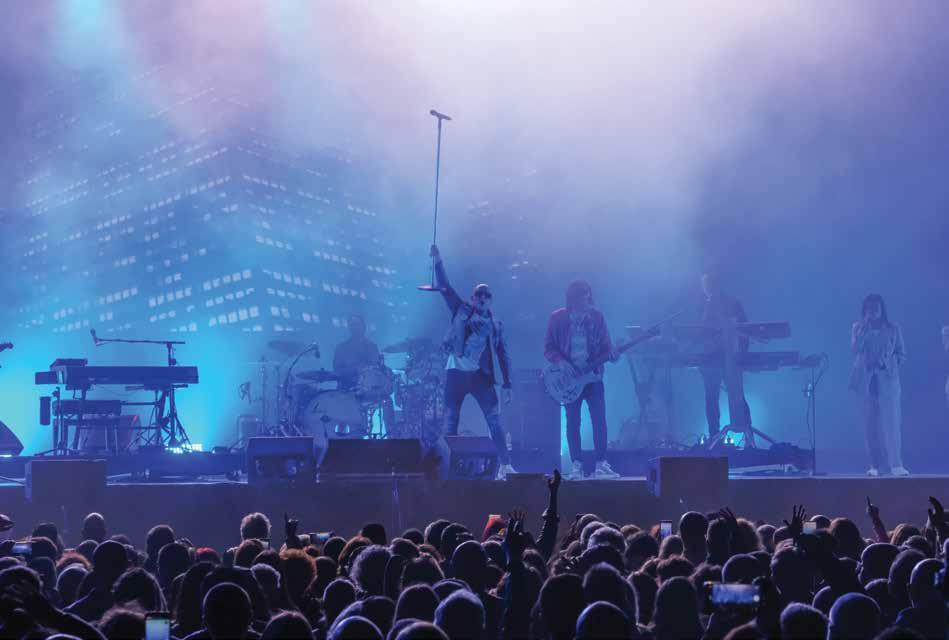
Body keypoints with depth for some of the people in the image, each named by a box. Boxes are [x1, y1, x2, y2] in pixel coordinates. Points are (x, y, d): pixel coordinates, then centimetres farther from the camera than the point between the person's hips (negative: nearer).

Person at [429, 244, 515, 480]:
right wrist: (438, 262, -8)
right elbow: (445, 287, 3)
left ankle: (505, 465, -11)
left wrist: (507, 385, 0)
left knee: (495, 420, -9)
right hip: (456, 371, 0)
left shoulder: (495, 324, 12)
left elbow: (503, 355, 8)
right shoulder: (461, 310, 11)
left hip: (481, 374, 0)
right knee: (450, 422, 1)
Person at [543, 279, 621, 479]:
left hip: (593, 375, 1)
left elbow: (605, 344, 8)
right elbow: (548, 348, 2)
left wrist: (610, 353, -15)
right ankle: (576, 466, 5)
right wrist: (561, 361, -15)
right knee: (572, 422, 1)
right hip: (569, 377, -1)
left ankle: (601, 464, 1)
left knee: (599, 420, -5)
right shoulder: (557, 318, 1)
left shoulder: (596, 316, 5)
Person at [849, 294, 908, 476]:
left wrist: (892, 369, -4)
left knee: (892, 419, -12)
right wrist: (865, 327, -10)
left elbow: (901, 353, 11)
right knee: (870, 422, 0)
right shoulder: (858, 328, 9)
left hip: (887, 378, -1)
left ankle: (896, 464, -18)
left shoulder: (893, 329, 8)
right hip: (865, 379, 1)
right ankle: (874, 465, 4)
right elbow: (855, 348, -6)